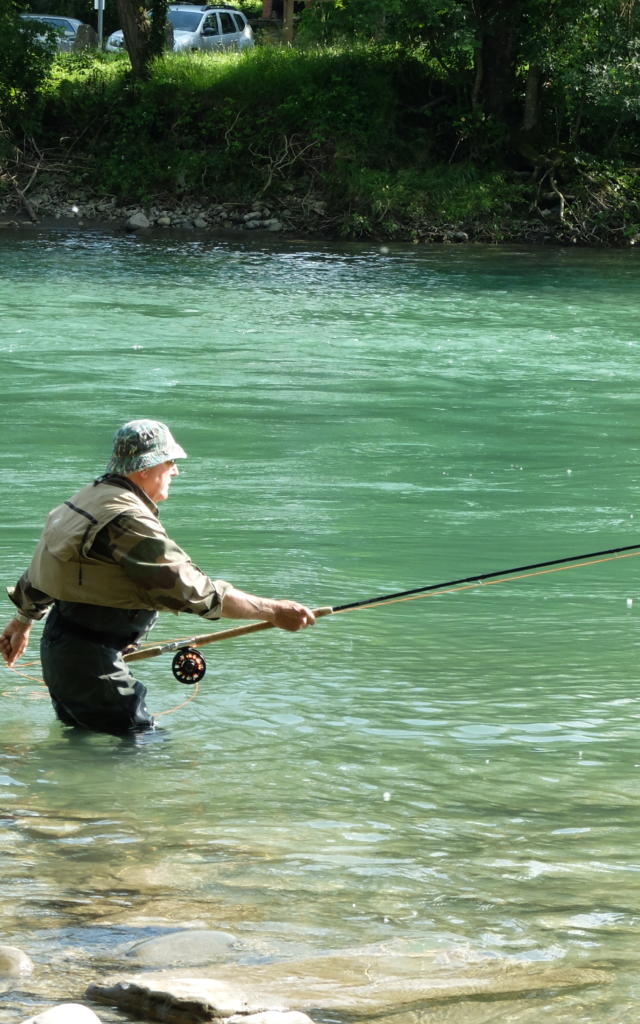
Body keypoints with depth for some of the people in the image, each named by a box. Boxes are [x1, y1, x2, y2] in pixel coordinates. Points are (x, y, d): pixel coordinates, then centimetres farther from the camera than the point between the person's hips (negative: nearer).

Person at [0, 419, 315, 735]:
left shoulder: (90, 497, 11)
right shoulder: (129, 522, -22)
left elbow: (44, 564, 24)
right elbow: (194, 590, -26)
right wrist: (274, 611, -21)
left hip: (59, 647, 10)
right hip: (89, 660, -10)